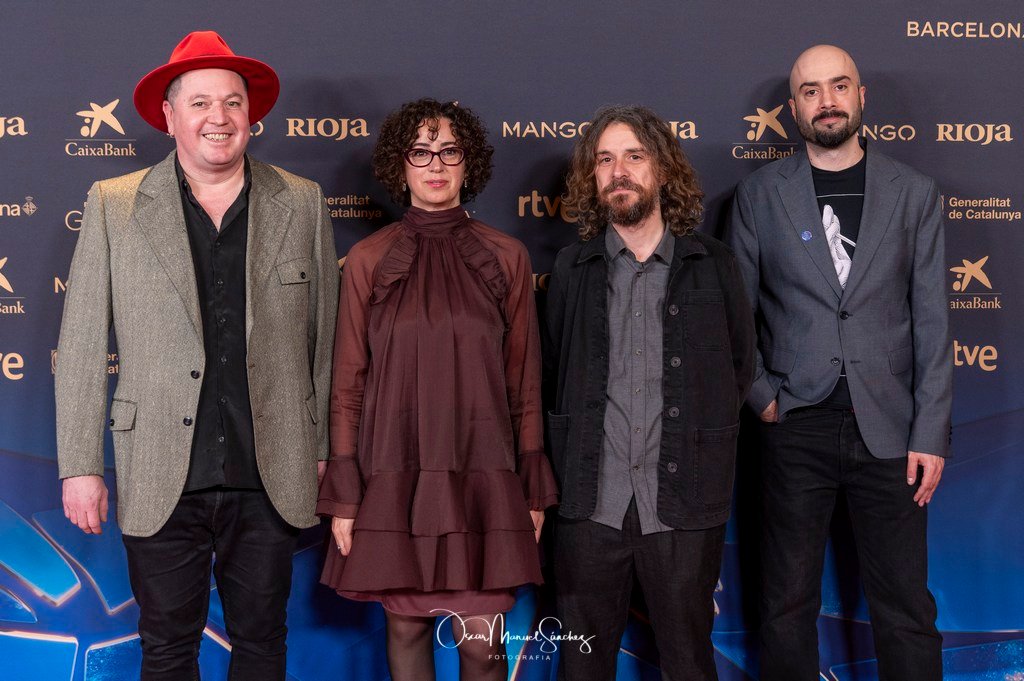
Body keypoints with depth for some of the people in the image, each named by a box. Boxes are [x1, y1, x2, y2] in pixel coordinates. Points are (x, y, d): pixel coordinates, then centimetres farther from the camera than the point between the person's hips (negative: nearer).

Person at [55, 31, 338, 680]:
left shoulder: (303, 204, 4)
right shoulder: (114, 206, 2)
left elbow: (325, 339, 7)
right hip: (162, 479, -1)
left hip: (272, 478, 1)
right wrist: (80, 467, -1)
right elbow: (81, 346, 2)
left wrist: (323, 453, 6)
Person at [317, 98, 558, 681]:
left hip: (483, 478, 0)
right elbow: (348, 381, 4)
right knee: (406, 628, 8)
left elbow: (524, 378, 6)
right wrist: (342, 494, 0)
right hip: (395, 476, 0)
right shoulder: (368, 259, 3)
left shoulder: (505, 257, 4)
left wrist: (534, 487, 5)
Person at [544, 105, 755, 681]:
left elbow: (742, 368, 12)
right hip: (590, 503, 1)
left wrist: (700, 438, 12)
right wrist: (575, 455, 9)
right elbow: (553, 372, 12)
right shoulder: (572, 267, 7)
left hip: (684, 505, -1)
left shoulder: (714, 265, 4)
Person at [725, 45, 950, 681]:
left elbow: (932, 323, 2)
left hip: (889, 428, 0)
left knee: (906, 604, 4)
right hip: (797, 425, 0)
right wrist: (761, 396, -3)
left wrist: (931, 434, -3)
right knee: (789, 601, 8)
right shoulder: (761, 194, 5)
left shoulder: (914, 193, 6)